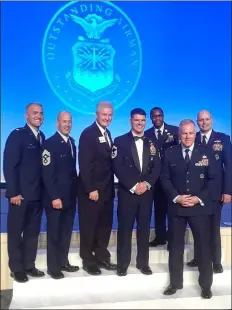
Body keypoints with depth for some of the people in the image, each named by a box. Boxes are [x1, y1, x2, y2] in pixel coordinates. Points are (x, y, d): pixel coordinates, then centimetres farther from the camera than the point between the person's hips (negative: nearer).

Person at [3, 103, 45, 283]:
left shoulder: (41, 137, 11)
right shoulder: (17, 135, -8)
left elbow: (40, 164, 10)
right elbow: (9, 166, -14)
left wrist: (44, 190, 5)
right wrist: (13, 192, -18)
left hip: (37, 194, 7)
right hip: (21, 194, -6)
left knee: (32, 232, 14)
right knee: (16, 232, 7)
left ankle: (29, 265, 25)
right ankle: (16, 268, 19)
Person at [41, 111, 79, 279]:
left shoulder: (71, 142, 10)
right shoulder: (50, 143, -13)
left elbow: (71, 169, 11)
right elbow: (47, 174, -17)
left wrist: (75, 191, 7)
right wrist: (54, 197, -20)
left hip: (70, 196, 7)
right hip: (55, 198, -7)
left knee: (66, 232, 15)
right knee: (54, 233, 6)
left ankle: (63, 262, 29)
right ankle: (53, 267, 18)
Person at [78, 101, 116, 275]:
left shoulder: (107, 133, 12)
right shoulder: (88, 133, -13)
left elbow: (108, 161, 11)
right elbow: (84, 164, -18)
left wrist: (111, 186, 6)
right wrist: (91, 189, -21)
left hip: (107, 189, 8)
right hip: (91, 190, -8)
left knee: (105, 225, 15)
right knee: (89, 227, 5)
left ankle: (102, 257, 28)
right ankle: (88, 261, 19)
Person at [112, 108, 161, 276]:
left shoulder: (152, 143, 10)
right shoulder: (120, 141, 0)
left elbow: (157, 167, 4)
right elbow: (118, 168, -8)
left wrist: (146, 184, -11)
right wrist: (133, 186, -14)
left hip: (147, 191, 3)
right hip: (127, 192, -3)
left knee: (144, 228, 10)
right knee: (125, 228, 3)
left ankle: (143, 262, 22)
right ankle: (123, 264, 14)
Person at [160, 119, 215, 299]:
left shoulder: (206, 153, 2)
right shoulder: (170, 153, 4)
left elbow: (212, 179, 1)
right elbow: (165, 178, 3)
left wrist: (199, 198, -11)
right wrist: (176, 197, -11)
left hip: (200, 206, -1)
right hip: (176, 206, 1)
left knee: (204, 245, 6)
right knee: (175, 246, 9)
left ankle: (206, 285, 21)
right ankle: (175, 282, 23)